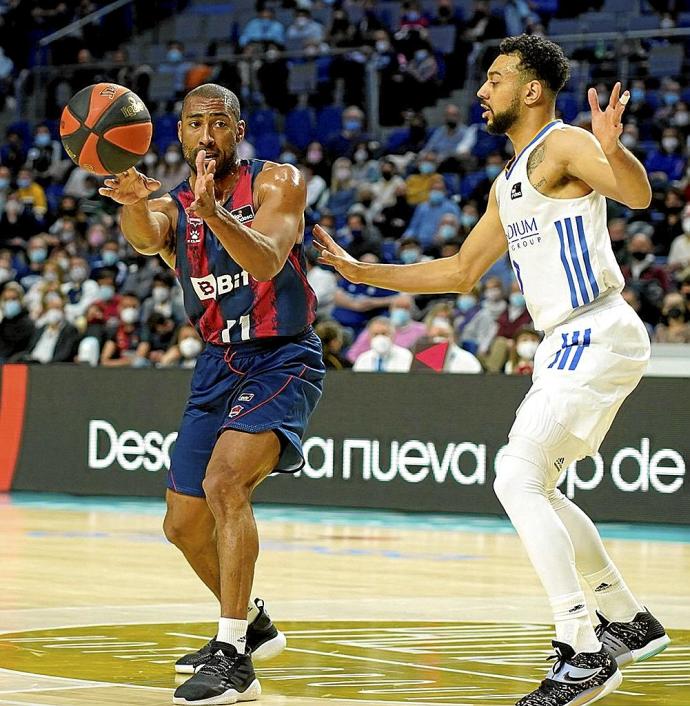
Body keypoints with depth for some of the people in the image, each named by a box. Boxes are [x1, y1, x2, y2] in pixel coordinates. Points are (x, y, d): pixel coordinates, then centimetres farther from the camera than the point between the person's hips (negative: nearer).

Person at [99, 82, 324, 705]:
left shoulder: (277, 182, -7)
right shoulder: (171, 207, 4)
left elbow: (267, 261, -26)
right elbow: (145, 237, -22)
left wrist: (213, 212, -45)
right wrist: (131, 201, -46)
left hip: (283, 360, -7)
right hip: (218, 367, 7)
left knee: (224, 482, -29)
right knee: (184, 524, 12)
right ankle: (251, 624, 38)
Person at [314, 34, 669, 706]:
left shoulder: (563, 146, -9)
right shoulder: (507, 184, 21)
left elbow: (638, 195, -29)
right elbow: (459, 272, 28)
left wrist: (612, 148, -51)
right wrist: (362, 272, 24)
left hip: (597, 337, -10)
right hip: (569, 344, 10)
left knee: (516, 480, -17)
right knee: (534, 489, 18)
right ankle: (628, 623, 27)